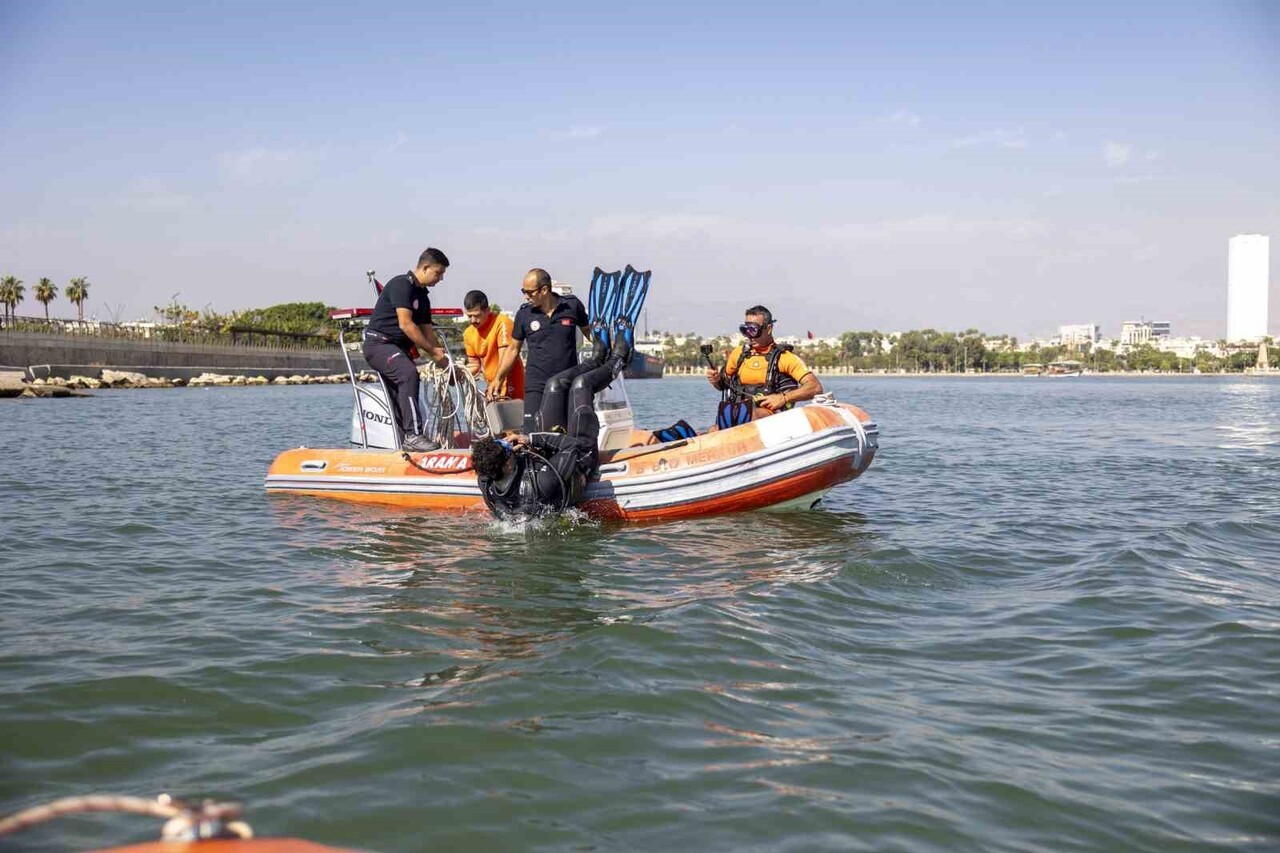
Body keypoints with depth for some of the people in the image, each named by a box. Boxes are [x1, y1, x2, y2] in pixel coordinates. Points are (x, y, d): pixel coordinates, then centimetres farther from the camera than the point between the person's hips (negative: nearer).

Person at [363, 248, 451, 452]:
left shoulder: (422, 296, 15)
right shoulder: (402, 285, -13)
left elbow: (427, 330, 18)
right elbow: (405, 324, -21)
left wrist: (442, 358, 9)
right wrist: (432, 351, -18)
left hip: (398, 347, 10)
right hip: (379, 343, -10)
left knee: (401, 397, 9)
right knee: (408, 373, -30)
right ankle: (413, 434, -34)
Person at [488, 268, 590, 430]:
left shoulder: (572, 306, -1)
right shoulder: (524, 314, 1)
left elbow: (590, 333, 12)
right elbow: (513, 349, 11)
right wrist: (498, 378, 8)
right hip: (536, 386, 0)